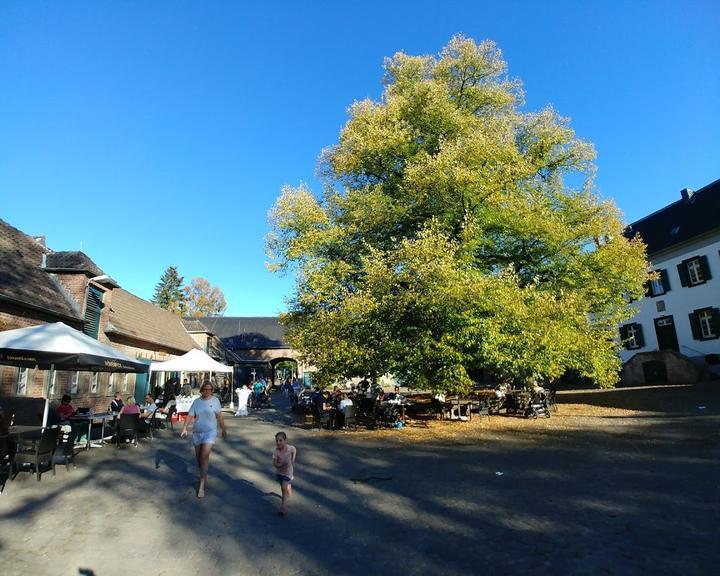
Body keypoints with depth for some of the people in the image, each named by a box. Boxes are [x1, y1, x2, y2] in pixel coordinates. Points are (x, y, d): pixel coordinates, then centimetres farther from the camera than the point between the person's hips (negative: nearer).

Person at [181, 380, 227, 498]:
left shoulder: (215, 400, -3)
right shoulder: (196, 401, 2)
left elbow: (220, 416, 3)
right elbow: (190, 416, -2)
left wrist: (224, 430, 7)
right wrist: (184, 428, -15)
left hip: (210, 432, -3)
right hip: (197, 432, 3)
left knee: (205, 456, -13)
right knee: (198, 456, 15)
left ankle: (201, 486, -7)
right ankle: (204, 475, 42)